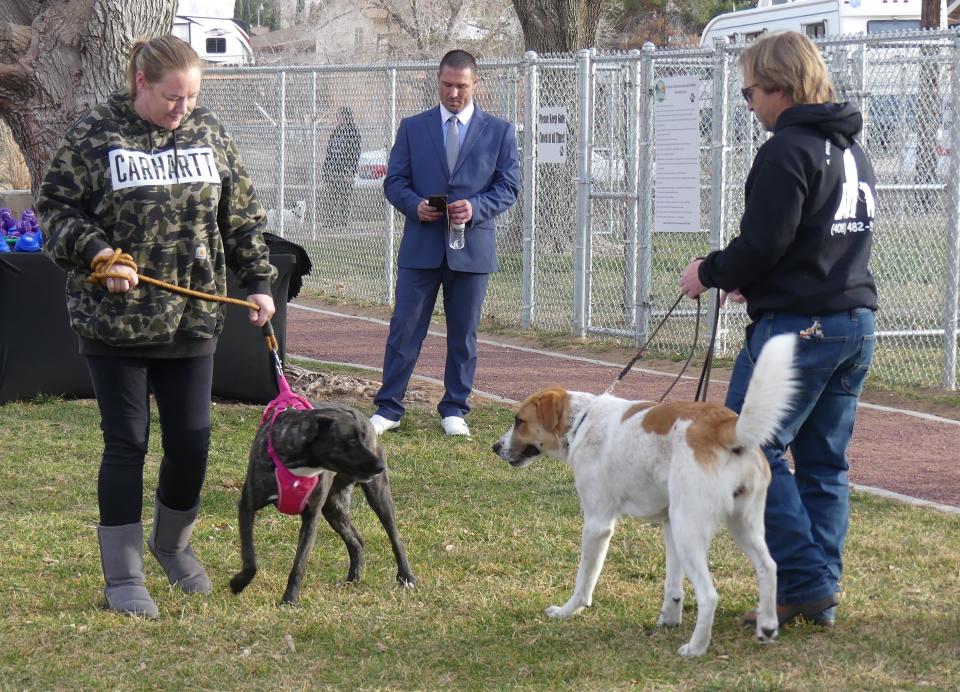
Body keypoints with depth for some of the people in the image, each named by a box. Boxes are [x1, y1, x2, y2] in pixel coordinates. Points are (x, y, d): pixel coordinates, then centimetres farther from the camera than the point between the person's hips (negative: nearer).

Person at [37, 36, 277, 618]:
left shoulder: (209, 134, 6)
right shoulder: (94, 137, -6)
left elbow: (242, 217, 13)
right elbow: (56, 208, -2)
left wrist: (257, 281, 7)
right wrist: (95, 251, -18)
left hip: (193, 322, 4)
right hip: (115, 323, -4)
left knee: (192, 440, 7)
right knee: (126, 444, 0)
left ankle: (173, 545, 33)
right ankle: (124, 578, 9)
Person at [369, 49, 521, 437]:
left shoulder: (499, 132, 6)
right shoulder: (413, 128, 8)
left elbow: (509, 186, 3)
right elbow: (394, 182, 7)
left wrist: (475, 208, -15)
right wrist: (415, 205, -14)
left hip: (472, 247, 0)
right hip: (421, 246, 0)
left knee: (463, 335, 6)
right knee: (404, 329, -1)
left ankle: (454, 410, 16)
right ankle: (388, 408, 4)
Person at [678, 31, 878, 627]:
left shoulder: (787, 150, -13)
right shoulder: (853, 152, 16)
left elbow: (763, 244, -19)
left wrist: (709, 274, -2)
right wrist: (758, 284, 21)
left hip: (797, 326, -9)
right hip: (857, 321, 9)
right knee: (825, 462, 12)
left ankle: (804, 583, -7)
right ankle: (823, 590, 12)